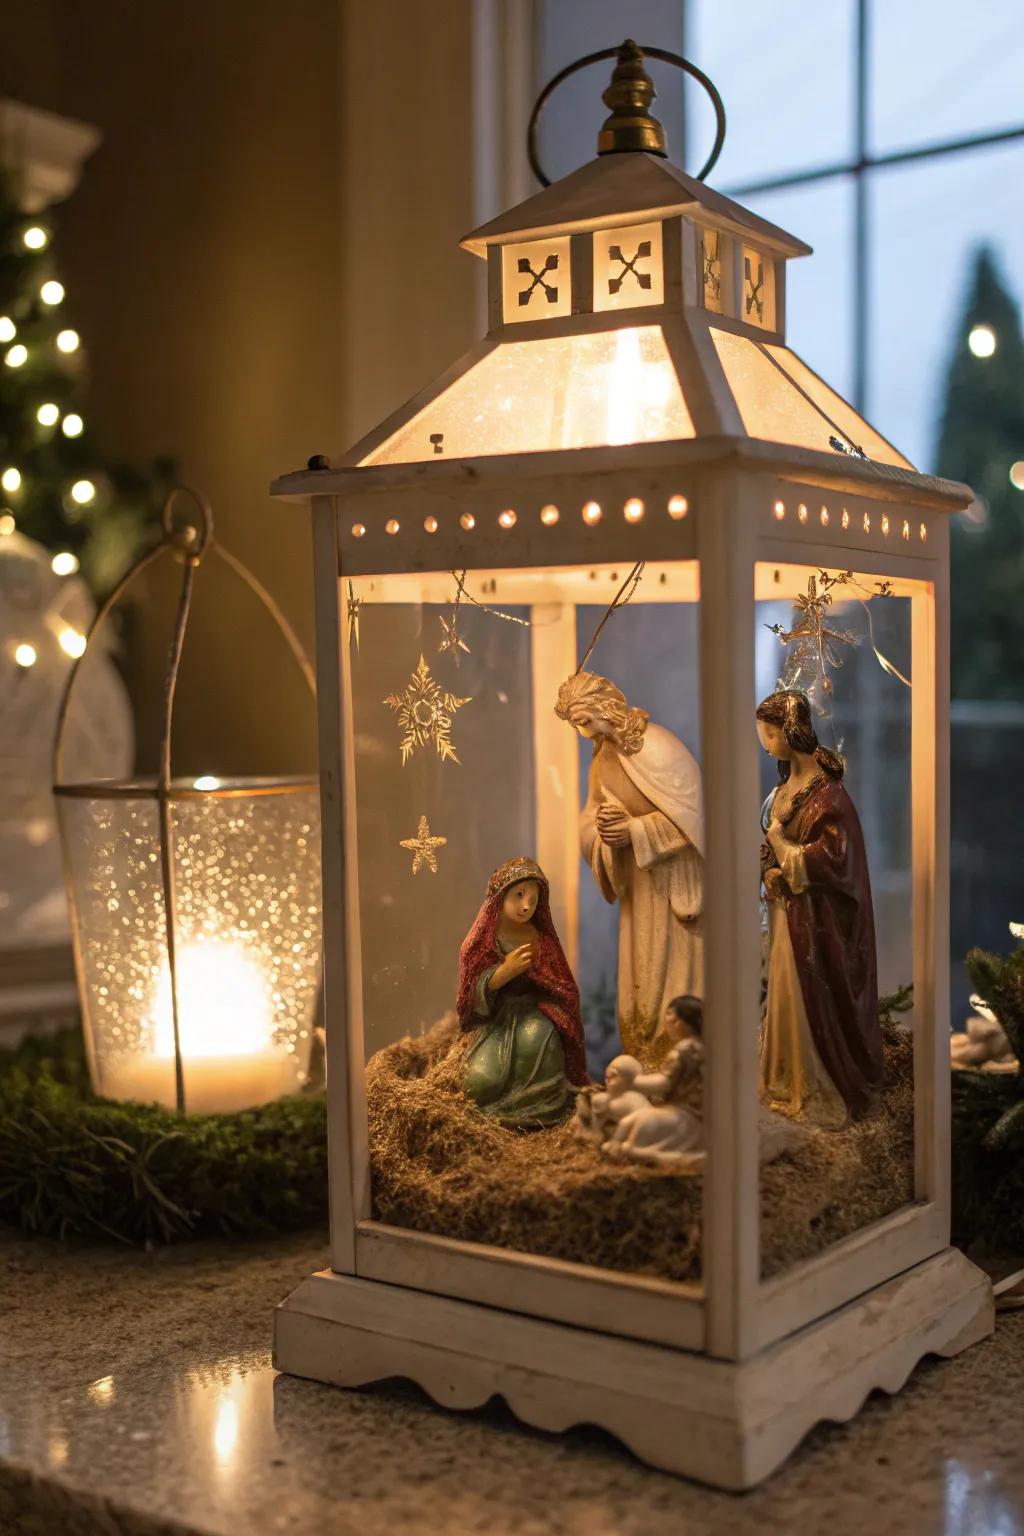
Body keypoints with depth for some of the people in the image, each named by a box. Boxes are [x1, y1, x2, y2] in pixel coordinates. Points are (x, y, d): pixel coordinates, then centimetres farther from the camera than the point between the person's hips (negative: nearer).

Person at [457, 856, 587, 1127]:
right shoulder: (480, 941, -3)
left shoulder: (542, 939, -1)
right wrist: (503, 973, -20)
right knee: (482, 1080, -27)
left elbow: (563, 992, 6)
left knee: (534, 1038, -37)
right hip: (494, 1020, 0)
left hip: (534, 1012, 0)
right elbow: (472, 998, -6)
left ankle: (535, 1104, -13)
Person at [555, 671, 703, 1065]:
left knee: (675, 973, -3)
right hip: (640, 884, 8)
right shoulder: (603, 756, 9)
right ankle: (649, 1073, 16)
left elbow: (690, 812, -19)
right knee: (641, 975, 9)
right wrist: (606, 832, -14)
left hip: (678, 881, -7)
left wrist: (633, 831, -23)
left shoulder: (656, 747, -16)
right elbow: (587, 828, 8)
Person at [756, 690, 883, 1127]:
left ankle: (826, 1091, 11)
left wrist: (780, 842, -14)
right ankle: (792, 1080, 26)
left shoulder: (826, 791, -18)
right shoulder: (784, 784, 9)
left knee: (816, 998, 0)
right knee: (786, 992, 14)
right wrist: (769, 869, -2)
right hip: (786, 907, 9)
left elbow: (830, 855, -23)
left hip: (817, 913, -8)